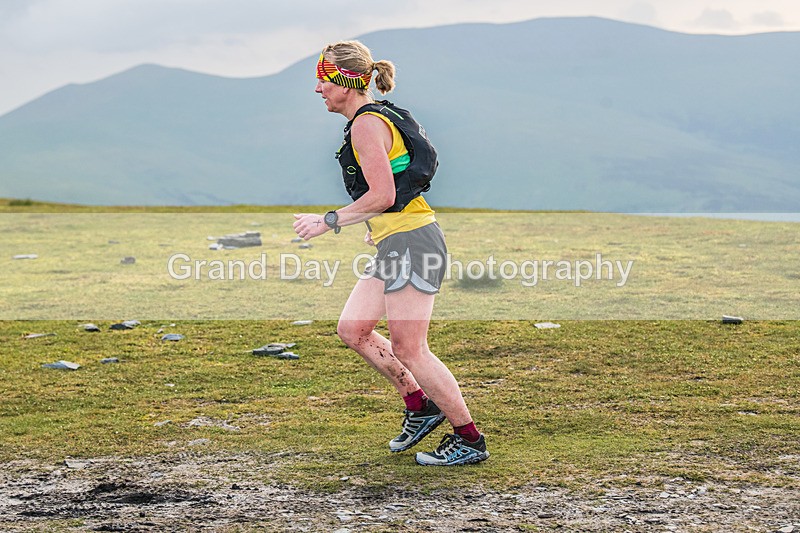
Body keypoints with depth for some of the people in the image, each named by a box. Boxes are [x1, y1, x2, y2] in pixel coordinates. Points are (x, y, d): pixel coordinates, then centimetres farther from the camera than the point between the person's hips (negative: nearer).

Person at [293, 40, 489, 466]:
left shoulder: (367, 124, -13)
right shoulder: (377, 117, 17)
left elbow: (383, 195, -21)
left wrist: (328, 221, -14)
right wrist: (379, 229, 27)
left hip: (410, 240, -10)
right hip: (394, 243, 10)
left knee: (407, 348, -7)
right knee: (352, 329, 11)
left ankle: (470, 440, 2)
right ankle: (420, 406, 20)